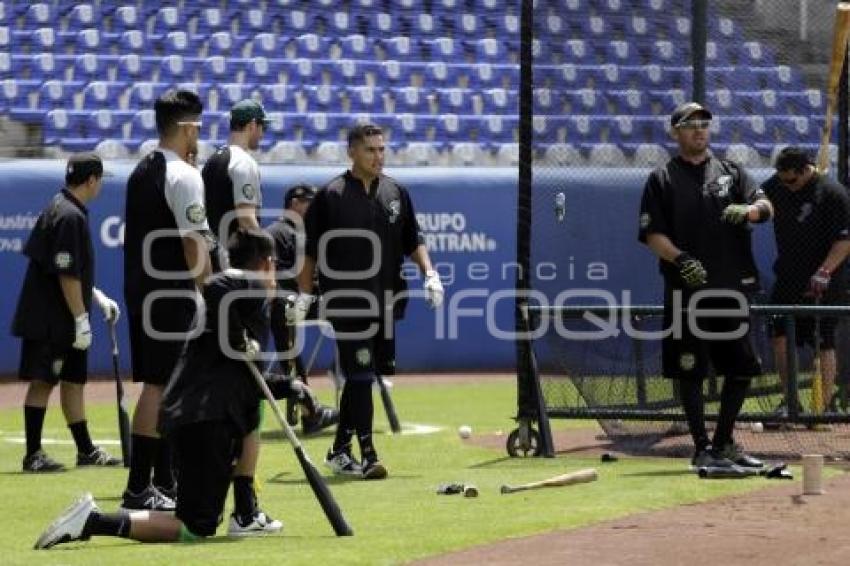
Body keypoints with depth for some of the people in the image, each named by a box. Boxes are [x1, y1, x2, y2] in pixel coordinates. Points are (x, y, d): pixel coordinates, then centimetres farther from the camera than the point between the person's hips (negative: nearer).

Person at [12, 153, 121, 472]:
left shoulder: (63, 209, 14)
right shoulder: (69, 216, -18)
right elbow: (67, 275, -21)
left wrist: (98, 297, 21)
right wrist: (81, 320, -18)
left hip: (64, 324, 10)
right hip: (49, 321, -10)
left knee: (73, 380, 13)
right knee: (42, 381, -6)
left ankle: (86, 450, 19)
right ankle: (33, 455, -3)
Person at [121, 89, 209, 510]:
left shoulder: (141, 172, 14)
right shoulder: (183, 175, -13)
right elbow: (193, 242, -18)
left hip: (140, 290, 9)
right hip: (171, 296, -9)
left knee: (159, 385, 14)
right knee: (159, 385, -9)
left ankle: (164, 480, 20)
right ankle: (139, 488, -12)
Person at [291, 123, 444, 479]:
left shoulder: (395, 193, 10)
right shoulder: (331, 196, -5)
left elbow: (412, 241, 17)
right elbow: (311, 251, -3)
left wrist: (429, 272, 2)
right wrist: (304, 296, -7)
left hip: (385, 301, 6)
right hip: (347, 303, -6)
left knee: (360, 379, 12)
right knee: (360, 377, -11)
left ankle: (340, 452, 22)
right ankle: (367, 456, -12)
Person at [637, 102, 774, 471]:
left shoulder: (732, 173, 13)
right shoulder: (662, 180, 5)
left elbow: (766, 207, 0)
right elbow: (652, 234, -3)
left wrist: (748, 210, -24)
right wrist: (679, 258, -21)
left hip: (731, 288, 3)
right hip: (686, 290, -3)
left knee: (742, 368, 5)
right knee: (690, 370, -3)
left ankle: (723, 443, 20)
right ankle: (702, 450, 5)